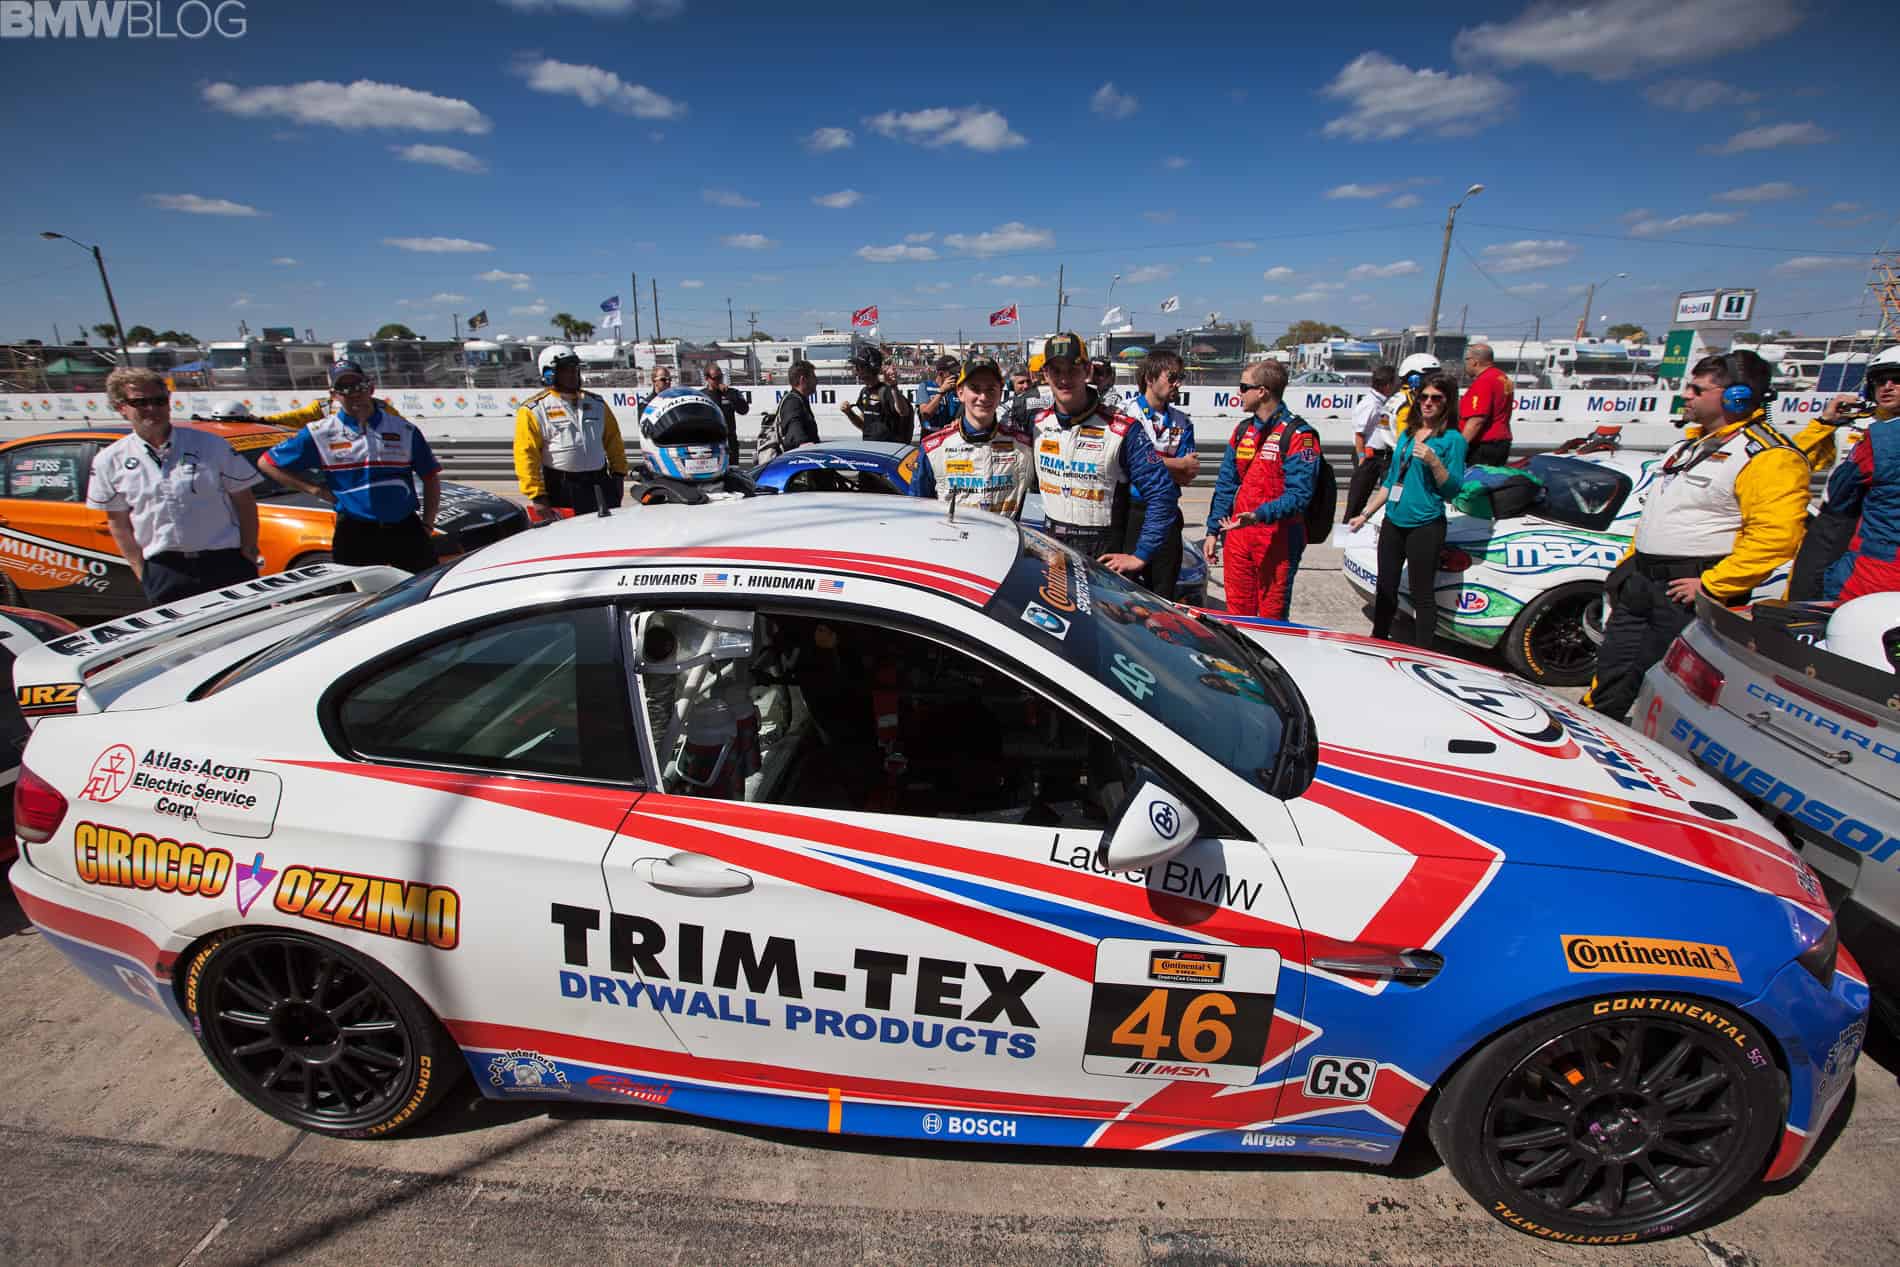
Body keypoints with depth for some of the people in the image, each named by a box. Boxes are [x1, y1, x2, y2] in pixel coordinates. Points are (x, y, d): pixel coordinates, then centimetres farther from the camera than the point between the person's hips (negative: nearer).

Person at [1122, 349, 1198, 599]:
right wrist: (1178, 464, -5)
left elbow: (1188, 477, 3)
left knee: (1164, 595, 9)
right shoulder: (1125, 412, -2)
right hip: (1129, 510, -5)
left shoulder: (1182, 423, 13)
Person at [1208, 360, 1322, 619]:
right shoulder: (1243, 430, 12)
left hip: (1278, 541, -6)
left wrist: (1259, 515, -31)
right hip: (1237, 535, 6)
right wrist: (1213, 531, 10)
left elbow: (1298, 494, -17)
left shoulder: (1298, 435, -10)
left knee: (1272, 619, 3)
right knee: (1237, 613, 13)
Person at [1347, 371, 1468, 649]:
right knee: (1385, 587, 15)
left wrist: (1433, 462, -24)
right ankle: (1377, 643, 29)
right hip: (1393, 522, 7)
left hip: (1425, 526, -6)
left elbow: (1453, 490, -10)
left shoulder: (1453, 439, -6)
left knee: (1422, 594, -2)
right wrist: (1365, 514, 16)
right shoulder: (1407, 434, 12)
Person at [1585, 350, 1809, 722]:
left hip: (1686, 592, -8)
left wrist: (1711, 586, -23)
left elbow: (1776, 536, -23)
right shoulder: (1692, 443, 17)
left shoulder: (1768, 456, -13)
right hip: (1640, 583, 8)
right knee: (1611, 675, 13)